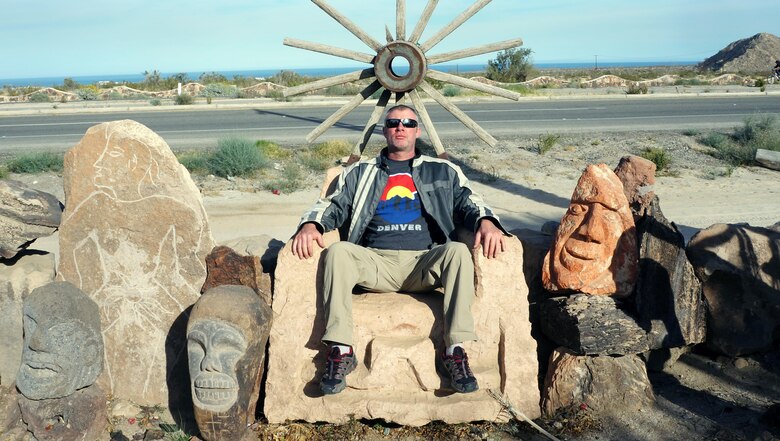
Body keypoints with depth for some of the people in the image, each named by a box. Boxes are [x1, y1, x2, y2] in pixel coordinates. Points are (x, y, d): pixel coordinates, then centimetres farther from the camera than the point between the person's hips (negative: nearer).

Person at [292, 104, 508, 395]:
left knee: (458, 251, -32)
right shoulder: (361, 173, 23)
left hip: (423, 264, 0)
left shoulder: (442, 171, 21)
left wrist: (486, 221, -13)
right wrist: (311, 224, -8)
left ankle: (456, 350, -29)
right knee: (338, 251, -30)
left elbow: (467, 201, 11)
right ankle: (340, 351, -29)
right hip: (375, 263, 1)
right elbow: (334, 206, 15)